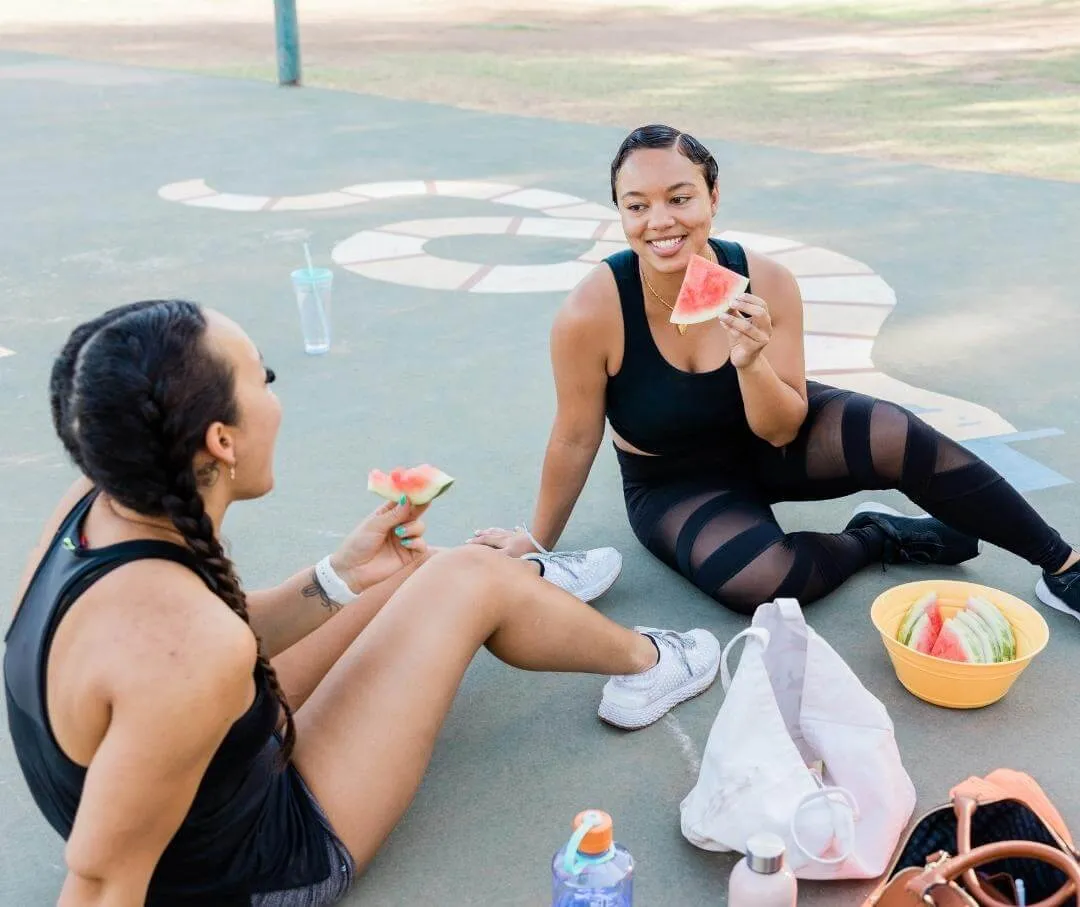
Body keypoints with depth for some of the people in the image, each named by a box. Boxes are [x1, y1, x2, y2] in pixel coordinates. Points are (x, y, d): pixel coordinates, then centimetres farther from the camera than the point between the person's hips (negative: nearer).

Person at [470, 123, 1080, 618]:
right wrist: (538, 541, -2)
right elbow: (576, 439, -13)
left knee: (895, 435, -26)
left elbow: (781, 430, -14)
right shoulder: (592, 314, -28)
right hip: (675, 484, -1)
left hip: (769, 441, 2)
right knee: (764, 582, -32)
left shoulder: (767, 283, -22)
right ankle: (878, 538, -1)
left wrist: (751, 362, -35)